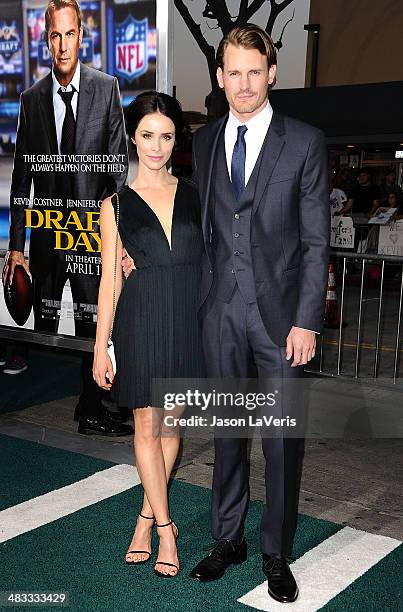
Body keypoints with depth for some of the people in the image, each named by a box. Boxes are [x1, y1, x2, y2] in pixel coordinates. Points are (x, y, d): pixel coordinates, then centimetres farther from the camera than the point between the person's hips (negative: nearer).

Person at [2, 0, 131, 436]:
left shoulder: (106, 89, -1)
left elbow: (119, 166, -2)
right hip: (46, 233, 2)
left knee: (92, 327, 7)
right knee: (44, 328, 11)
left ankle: (90, 410, 20)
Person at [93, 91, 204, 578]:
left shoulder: (193, 195, 6)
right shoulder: (116, 204, 2)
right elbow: (110, 280, 1)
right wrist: (100, 347, -1)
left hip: (188, 320, 2)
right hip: (140, 322, -2)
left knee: (170, 424, 10)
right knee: (147, 426, 4)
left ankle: (147, 513, 28)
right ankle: (165, 527, 17)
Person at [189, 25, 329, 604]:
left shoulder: (305, 142, -2)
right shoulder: (204, 142, 9)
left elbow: (316, 239, -5)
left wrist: (307, 321, -11)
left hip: (280, 312, -3)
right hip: (221, 311, 3)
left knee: (282, 436, 5)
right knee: (227, 430, 13)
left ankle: (277, 552, 22)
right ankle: (228, 539, 29)